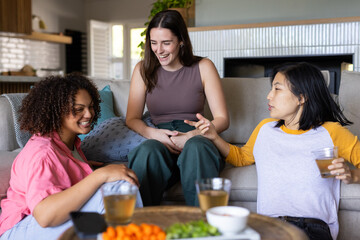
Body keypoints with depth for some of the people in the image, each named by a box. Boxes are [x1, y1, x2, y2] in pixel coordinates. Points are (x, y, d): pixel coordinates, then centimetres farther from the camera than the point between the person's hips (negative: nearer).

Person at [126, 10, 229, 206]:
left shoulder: (203, 67, 6)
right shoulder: (143, 70, 11)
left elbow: (222, 119, 3)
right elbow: (132, 118, 10)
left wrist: (191, 135, -16)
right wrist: (152, 133, -13)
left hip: (195, 140, 0)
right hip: (158, 142, 1)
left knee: (197, 147, -37)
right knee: (148, 151, -35)